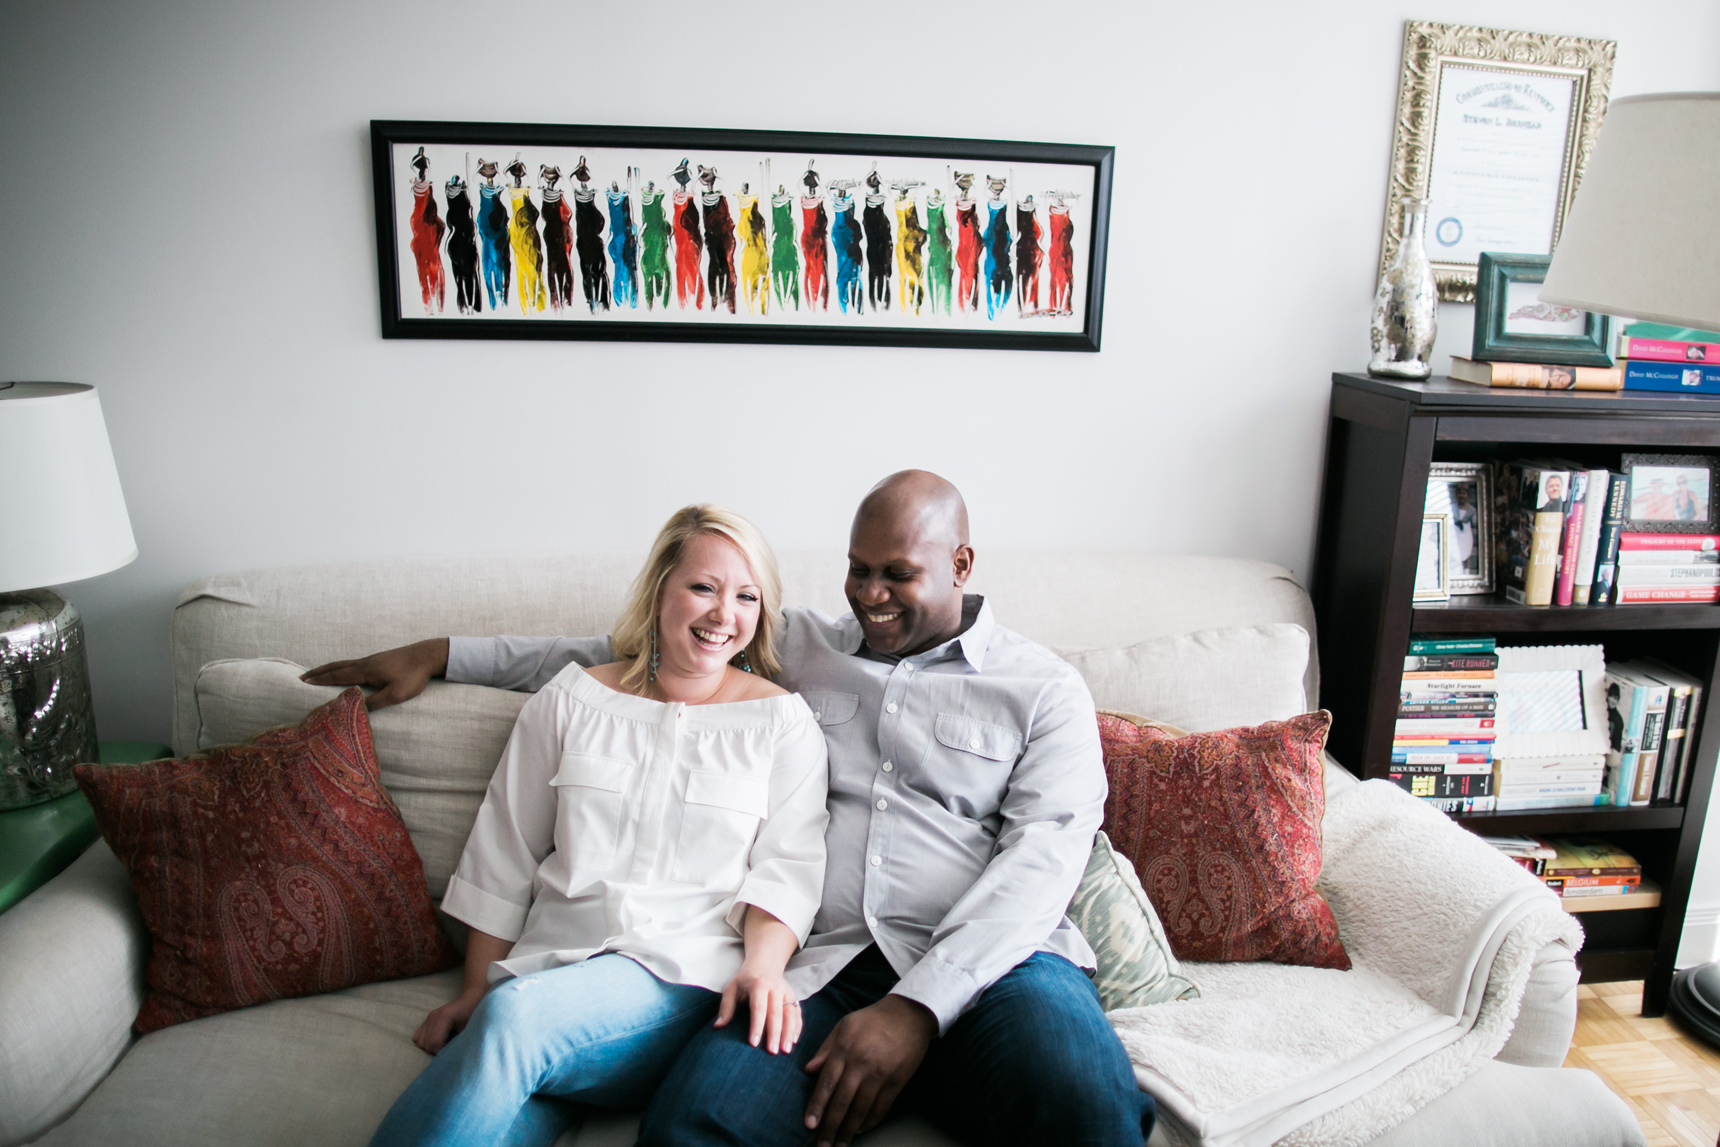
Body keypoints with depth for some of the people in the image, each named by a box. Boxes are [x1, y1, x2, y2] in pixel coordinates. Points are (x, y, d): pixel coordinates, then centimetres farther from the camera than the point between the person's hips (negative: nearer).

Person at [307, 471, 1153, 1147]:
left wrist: (916, 1007, -15)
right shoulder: (799, 647, 21)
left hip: (985, 964, -1)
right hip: (822, 966, 2)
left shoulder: (1043, 689, 11)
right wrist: (442, 654, 23)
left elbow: (1042, 858, -2)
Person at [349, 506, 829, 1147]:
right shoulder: (569, 702, 13)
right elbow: (503, 858, 15)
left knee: (516, 1015, -31)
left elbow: (787, 867, 3)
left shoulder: (783, 722, 10)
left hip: (682, 978, -1)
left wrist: (763, 965, -16)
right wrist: (475, 992, 10)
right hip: (550, 965, 2)